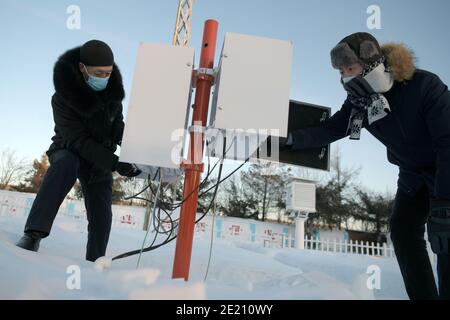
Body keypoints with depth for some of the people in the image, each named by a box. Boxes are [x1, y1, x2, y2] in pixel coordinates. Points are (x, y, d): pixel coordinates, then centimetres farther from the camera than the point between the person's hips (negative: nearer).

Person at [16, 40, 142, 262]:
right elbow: (78, 141, -29)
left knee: (101, 217, -7)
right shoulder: (62, 98, -25)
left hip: (102, 159, 4)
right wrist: (115, 163, -39)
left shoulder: (112, 88, -10)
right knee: (65, 163, -39)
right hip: (70, 151, -3)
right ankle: (33, 234, -36)